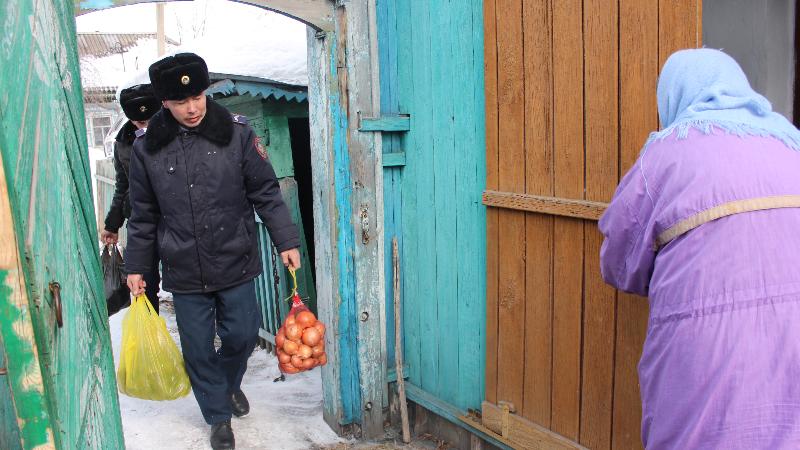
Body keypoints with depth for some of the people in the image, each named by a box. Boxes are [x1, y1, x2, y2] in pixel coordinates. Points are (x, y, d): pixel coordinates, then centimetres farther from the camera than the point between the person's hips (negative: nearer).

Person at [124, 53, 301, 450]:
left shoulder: (236, 133, -6)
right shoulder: (147, 148, -2)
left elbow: (266, 193, -1)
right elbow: (143, 215, 7)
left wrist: (286, 241, -4)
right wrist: (137, 265, 9)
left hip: (235, 264, 0)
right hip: (184, 272, 1)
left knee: (242, 335, 10)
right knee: (198, 350, 9)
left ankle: (229, 383, 44)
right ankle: (219, 417, 32)